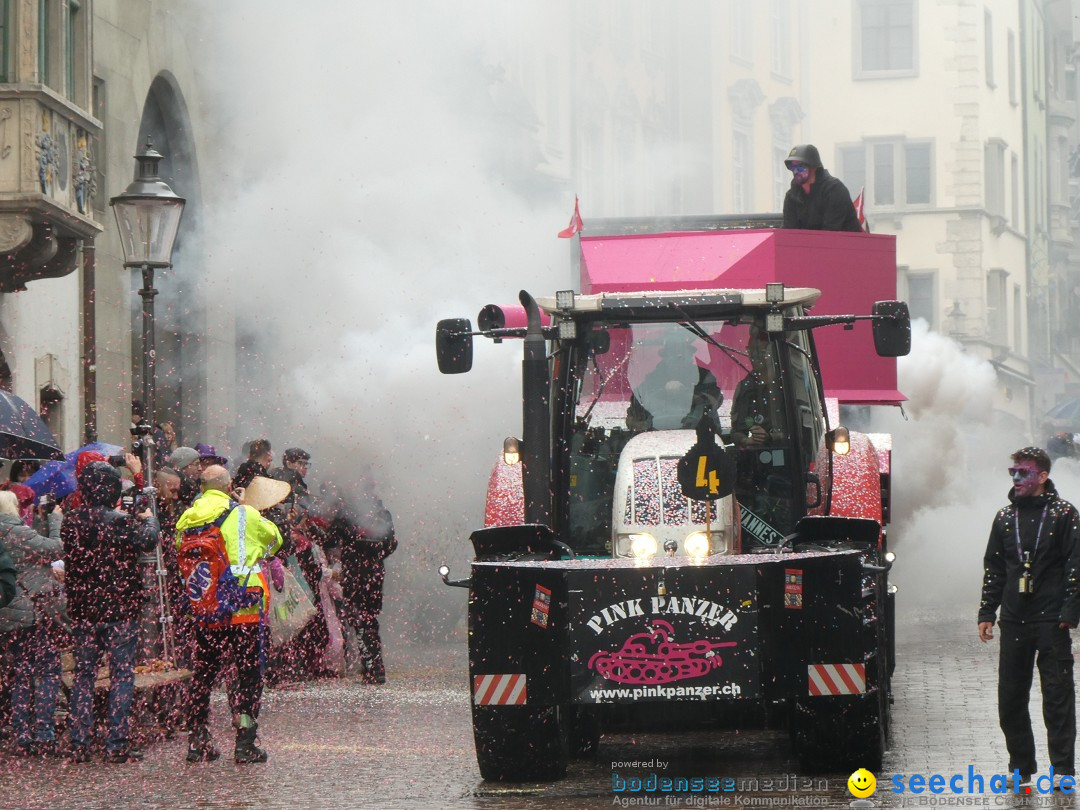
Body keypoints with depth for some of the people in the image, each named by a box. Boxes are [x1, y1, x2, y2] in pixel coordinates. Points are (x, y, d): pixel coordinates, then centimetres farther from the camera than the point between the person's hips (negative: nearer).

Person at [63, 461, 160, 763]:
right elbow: (147, 539, -19)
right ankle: (117, 744, -1)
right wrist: (148, 518, 4)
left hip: (82, 610, 5)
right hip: (119, 609, -5)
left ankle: (79, 744, 10)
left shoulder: (70, 521, 2)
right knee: (122, 675, 3)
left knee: (83, 674, 12)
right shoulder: (118, 522, -17)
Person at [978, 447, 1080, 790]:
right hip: (1014, 621, 5)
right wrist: (986, 613, 10)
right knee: (1010, 698, 6)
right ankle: (1020, 767, 16)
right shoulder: (1005, 517, 13)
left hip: (1052, 622, -5)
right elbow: (993, 568, 17)